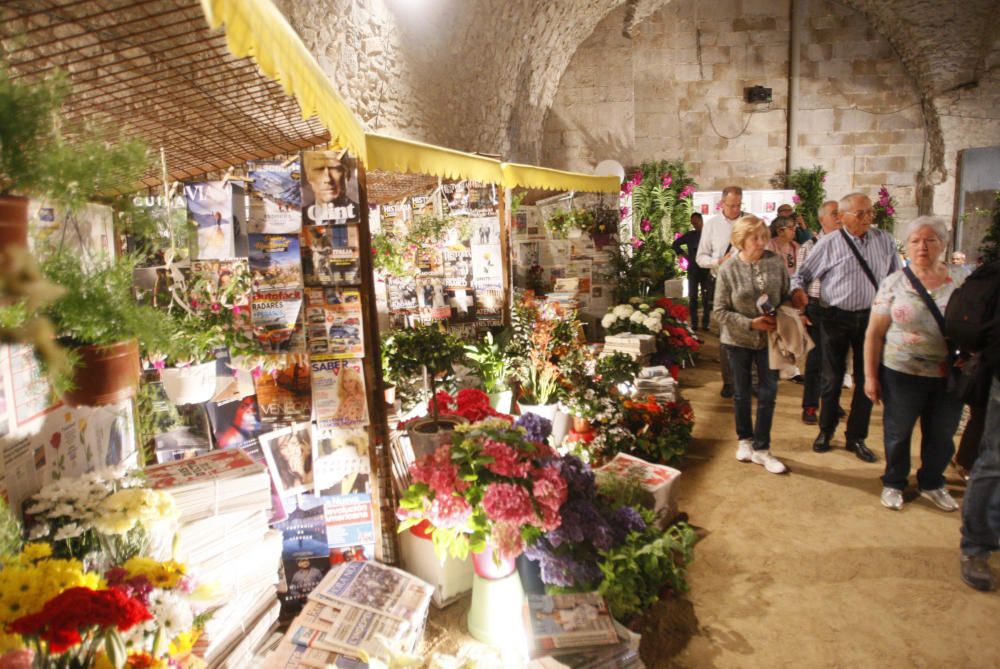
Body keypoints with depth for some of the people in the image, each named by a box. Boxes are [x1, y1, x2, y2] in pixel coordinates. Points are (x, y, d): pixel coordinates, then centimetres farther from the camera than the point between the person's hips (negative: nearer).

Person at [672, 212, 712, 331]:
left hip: (707, 269, -2)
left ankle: (705, 323, 9)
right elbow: (676, 244, 18)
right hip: (693, 270, 2)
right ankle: (694, 323, 11)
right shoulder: (690, 235, 7)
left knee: (707, 298, 3)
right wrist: (684, 255, 8)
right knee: (693, 297, 4)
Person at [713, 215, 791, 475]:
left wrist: (781, 319, -14)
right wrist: (751, 323, -20)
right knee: (741, 393, 13)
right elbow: (720, 311, -11)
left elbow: (786, 295, 3)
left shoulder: (775, 262, -7)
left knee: (768, 392, 3)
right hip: (738, 339, -1)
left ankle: (761, 448, 16)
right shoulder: (728, 270, -12)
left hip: (768, 338, 1)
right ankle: (744, 439, 33)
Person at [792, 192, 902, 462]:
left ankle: (856, 437, 24)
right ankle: (825, 431, 28)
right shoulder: (829, 244, -6)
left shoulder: (885, 241, 3)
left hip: (871, 318, 3)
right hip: (836, 318, -2)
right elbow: (803, 273, -2)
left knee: (867, 380, 9)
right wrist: (797, 289, -23)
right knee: (832, 379, 9)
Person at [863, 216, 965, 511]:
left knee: (942, 435, 14)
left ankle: (932, 484, 37)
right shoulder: (894, 283, -4)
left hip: (949, 376, 2)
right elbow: (874, 333, -3)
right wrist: (870, 376, -5)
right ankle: (893, 484, 32)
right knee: (898, 432, 11)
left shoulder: (961, 280, 1)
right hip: (902, 373, -2)